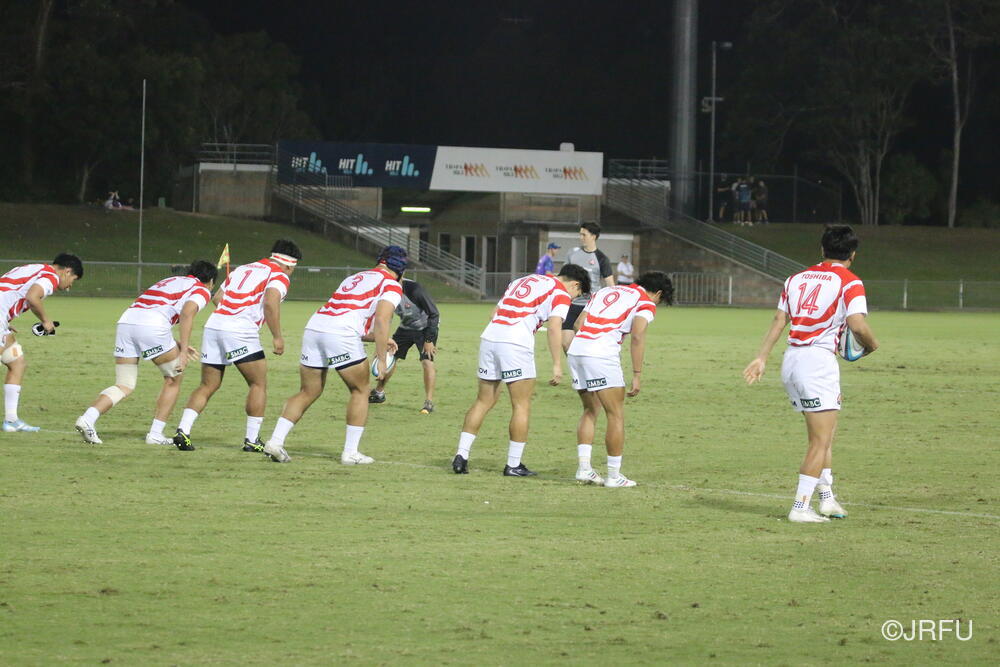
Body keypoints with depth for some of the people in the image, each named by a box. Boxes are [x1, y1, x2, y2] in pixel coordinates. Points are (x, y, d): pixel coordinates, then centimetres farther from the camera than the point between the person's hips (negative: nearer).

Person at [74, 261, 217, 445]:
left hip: (126, 321, 6)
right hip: (152, 327, -6)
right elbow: (187, 312, -10)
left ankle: (88, 418, -14)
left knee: (124, 386, 8)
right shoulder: (202, 291, 12)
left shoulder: (172, 281, 35)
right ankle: (155, 434, 14)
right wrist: (183, 350, -12)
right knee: (173, 379, 15)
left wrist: (177, 344, 37)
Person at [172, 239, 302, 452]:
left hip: (213, 324, 6)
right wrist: (277, 337, -13)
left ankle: (183, 430, -3)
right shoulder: (279, 276, 3)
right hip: (240, 331, -6)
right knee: (258, 384, 6)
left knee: (207, 386, 12)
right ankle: (252, 440, 4)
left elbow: (217, 297, 21)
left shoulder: (243, 269, 24)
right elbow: (270, 302, -16)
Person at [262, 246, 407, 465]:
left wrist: (380, 339, 42)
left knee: (308, 392, 16)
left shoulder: (355, 278, 31)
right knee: (360, 390, 11)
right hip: (340, 336, -6)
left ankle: (276, 440, 5)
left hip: (314, 327, 6)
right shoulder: (391, 286, 9)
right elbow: (381, 320, -7)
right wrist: (381, 358, -5)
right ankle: (350, 452, 8)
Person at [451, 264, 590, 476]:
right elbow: (554, 328, -10)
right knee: (521, 406, 3)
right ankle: (513, 465, 5)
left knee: (483, 401, 13)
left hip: (489, 337, 7)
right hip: (516, 344, -7)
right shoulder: (561, 294, 5)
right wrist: (557, 365, -12)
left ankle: (461, 455, 8)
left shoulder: (523, 281, 28)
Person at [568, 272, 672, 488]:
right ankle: (614, 476, 5)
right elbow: (637, 336, -10)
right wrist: (637, 376, -11)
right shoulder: (646, 303, 6)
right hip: (602, 355, -7)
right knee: (616, 416, 4)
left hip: (575, 349, 7)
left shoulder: (604, 291, 26)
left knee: (591, 411, 20)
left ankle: (583, 468, 13)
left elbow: (579, 324, 19)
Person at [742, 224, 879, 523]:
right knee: (821, 441, -4)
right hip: (819, 361, -7)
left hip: (791, 360, 7)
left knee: (825, 433, 19)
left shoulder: (797, 278, 16)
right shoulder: (849, 282, -3)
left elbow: (778, 321, 12)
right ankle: (800, 507, -9)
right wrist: (871, 345, 5)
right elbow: (858, 325, -15)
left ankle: (826, 496, 18)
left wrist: (762, 358, 12)